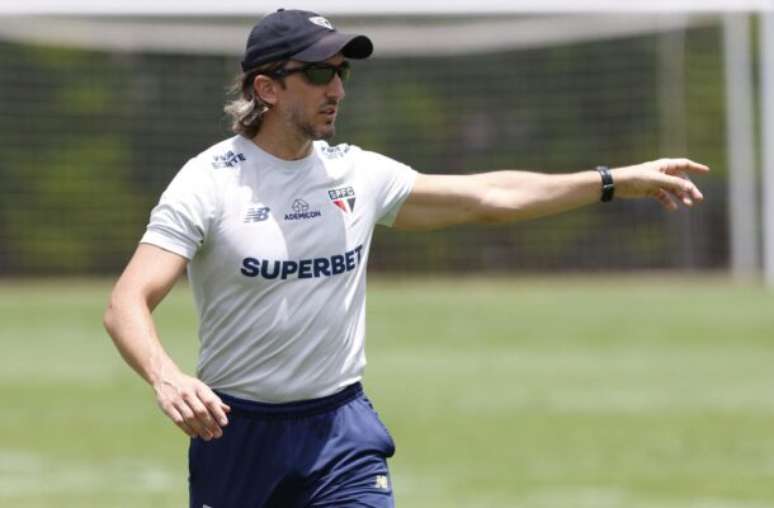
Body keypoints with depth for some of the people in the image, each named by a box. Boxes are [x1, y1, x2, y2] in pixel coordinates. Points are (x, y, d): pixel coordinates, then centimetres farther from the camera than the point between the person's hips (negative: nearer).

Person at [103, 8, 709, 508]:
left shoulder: (358, 173, 5)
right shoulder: (207, 183, -11)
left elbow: (488, 197, 12)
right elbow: (127, 304, -19)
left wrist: (619, 181, 9)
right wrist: (166, 378, -40)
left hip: (343, 430, 3)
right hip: (236, 432, -3)